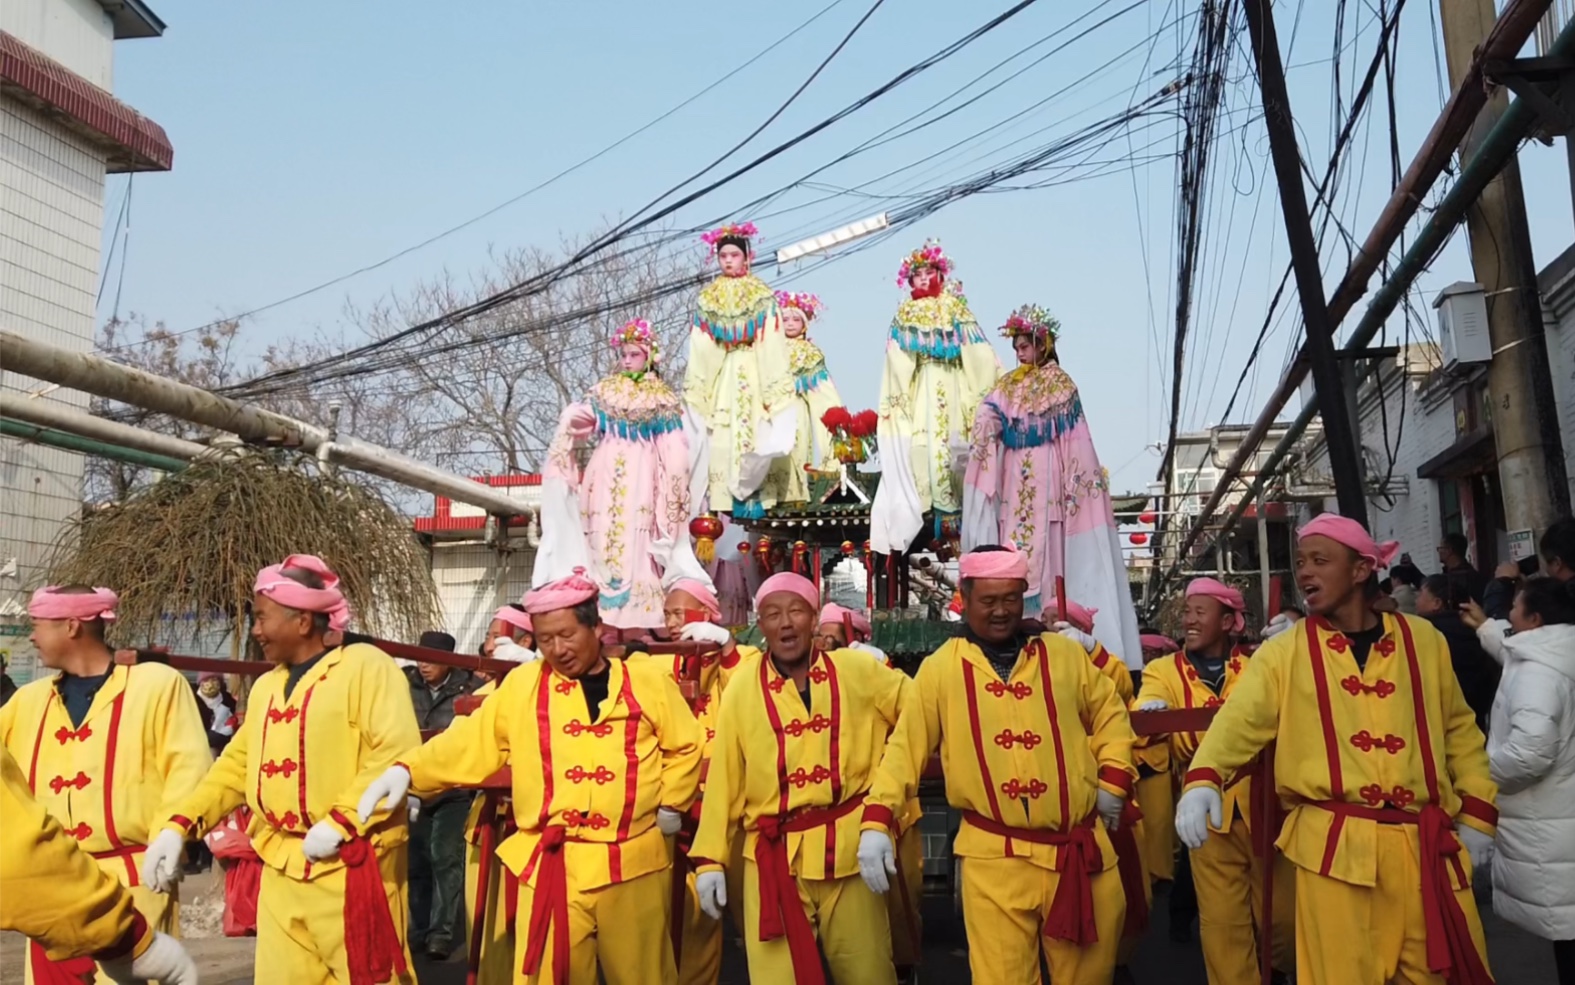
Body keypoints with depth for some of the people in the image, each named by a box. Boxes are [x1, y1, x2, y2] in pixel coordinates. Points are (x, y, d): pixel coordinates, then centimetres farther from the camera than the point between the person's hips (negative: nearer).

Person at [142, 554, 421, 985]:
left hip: (351, 868, -7)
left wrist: (340, 822, -22)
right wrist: (179, 825, 8)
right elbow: (237, 765, 20)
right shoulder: (266, 686, 16)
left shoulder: (366, 666, -10)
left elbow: (396, 756, -19)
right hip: (280, 872, 7)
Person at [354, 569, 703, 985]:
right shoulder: (522, 685, 4)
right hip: (549, 865, 0)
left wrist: (671, 805, 1)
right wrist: (406, 771, -10)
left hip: (632, 862, 0)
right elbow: (470, 742, 2)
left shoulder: (647, 679, 2)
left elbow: (684, 748, 10)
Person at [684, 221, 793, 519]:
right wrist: (695, 388, 0)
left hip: (752, 373, -2)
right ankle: (723, 500, 0)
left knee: (751, 431, -8)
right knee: (720, 436, -3)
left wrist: (775, 390, -10)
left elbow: (773, 344, -3)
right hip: (719, 375, 2)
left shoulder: (761, 296, 2)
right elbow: (699, 348, 7)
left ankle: (749, 496, -2)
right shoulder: (707, 298, 10)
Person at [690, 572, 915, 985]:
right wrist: (710, 858, 2)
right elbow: (723, 780, 3)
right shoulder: (743, 685, -1)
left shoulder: (859, 671, -1)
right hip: (773, 855, 0)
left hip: (850, 848, 1)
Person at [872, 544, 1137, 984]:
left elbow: (1109, 715, 16)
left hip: (1080, 850, 3)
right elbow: (906, 745, 0)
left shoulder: (1064, 654, 5)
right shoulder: (940, 668, 0)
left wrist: (1113, 781, 6)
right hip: (994, 857, -2)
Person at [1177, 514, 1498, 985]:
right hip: (1334, 846, -2)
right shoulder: (1285, 652, 1)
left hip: (1424, 845, 2)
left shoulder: (1424, 640, 7)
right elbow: (1239, 720, -10)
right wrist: (1203, 779, -27)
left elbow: (1459, 729, 16)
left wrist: (1477, 812, 12)